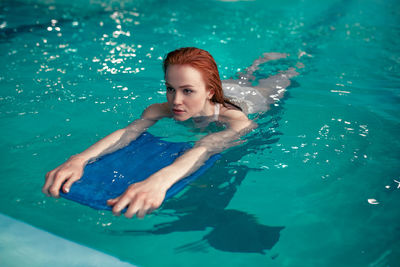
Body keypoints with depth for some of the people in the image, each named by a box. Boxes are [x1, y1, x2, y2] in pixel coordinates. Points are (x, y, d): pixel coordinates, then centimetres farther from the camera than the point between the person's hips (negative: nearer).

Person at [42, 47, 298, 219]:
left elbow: (205, 148, -70)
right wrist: (79, 159, -75)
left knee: (280, 80, 29)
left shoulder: (235, 120, -51)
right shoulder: (161, 110, -39)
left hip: (257, 98, -3)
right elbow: (128, 131, -56)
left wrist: (160, 180, -89)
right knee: (242, 78, 36)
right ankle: (265, 58, 64)